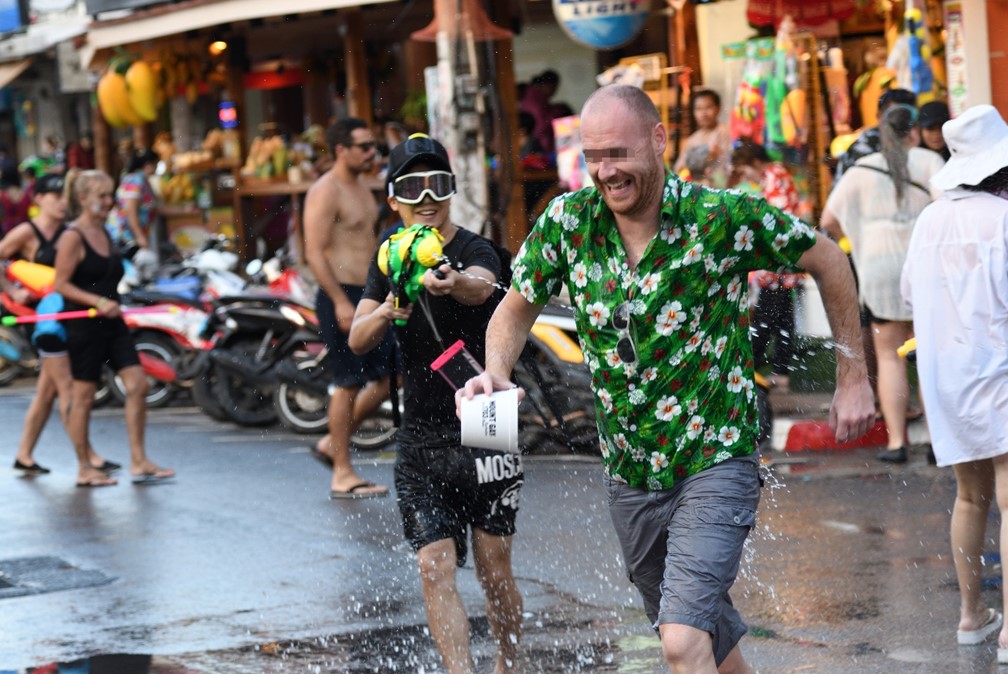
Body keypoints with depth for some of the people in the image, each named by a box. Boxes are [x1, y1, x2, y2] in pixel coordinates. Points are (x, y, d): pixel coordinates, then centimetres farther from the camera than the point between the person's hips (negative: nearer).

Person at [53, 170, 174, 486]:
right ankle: (84, 470, 9)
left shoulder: (106, 234, 14)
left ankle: (139, 463, 1)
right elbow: (61, 284, -16)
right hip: (83, 326, -8)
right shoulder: (73, 237, -11)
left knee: (137, 384, -2)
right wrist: (98, 302, -23)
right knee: (83, 396, 0)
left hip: (112, 324, 8)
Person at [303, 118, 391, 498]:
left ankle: (332, 443, 20)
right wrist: (340, 302, -24)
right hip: (341, 297, -9)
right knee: (349, 384, -5)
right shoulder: (325, 192, -13)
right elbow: (315, 252, -19)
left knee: (388, 378, 8)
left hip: (368, 296, 9)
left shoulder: (361, 187, 16)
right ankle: (342, 475, 3)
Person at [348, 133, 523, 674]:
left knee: (494, 569, 4)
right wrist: (385, 312, -24)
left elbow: (480, 286, -34)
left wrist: (452, 282, -58)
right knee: (436, 568, -8)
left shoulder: (475, 252, -9)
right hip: (420, 441, 4)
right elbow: (357, 341, -1)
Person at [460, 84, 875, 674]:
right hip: (630, 475, 5)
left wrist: (853, 377, 1)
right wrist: (495, 371, -12)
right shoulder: (568, 221, -6)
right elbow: (517, 309, 9)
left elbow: (827, 260, -2)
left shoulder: (724, 217, -16)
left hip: (715, 464, -5)